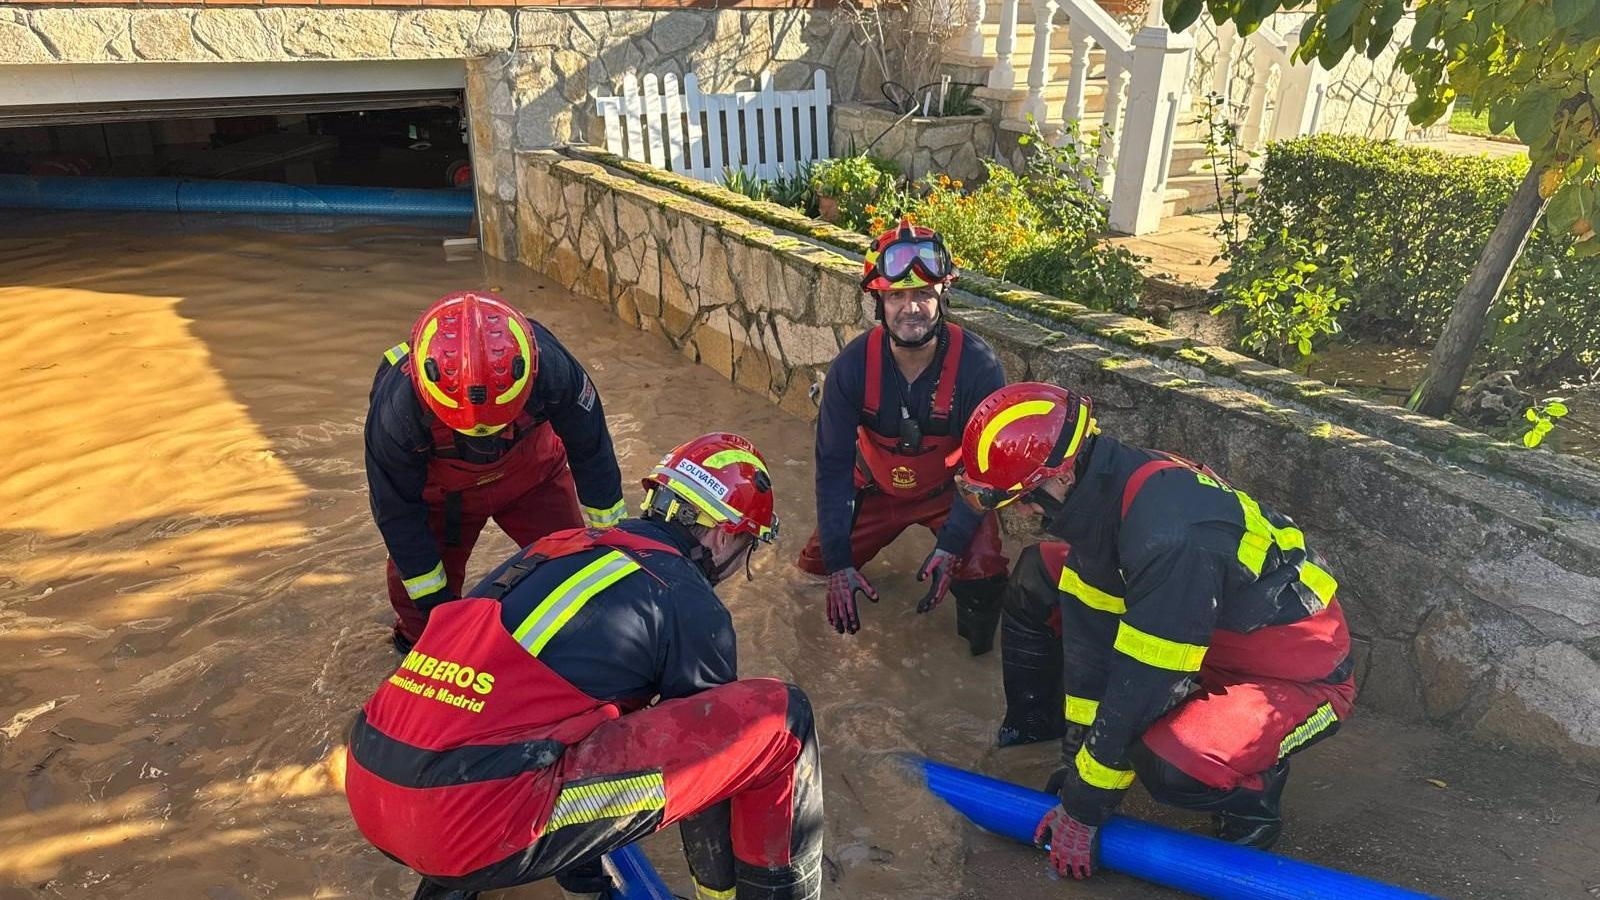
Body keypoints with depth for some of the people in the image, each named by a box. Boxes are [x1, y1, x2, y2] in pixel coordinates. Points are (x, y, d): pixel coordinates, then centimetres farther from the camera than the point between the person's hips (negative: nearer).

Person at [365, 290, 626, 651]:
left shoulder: (551, 368, -38)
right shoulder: (395, 410, -38)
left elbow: (591, 450, -18)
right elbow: (397, 511, -20)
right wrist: (434, 603, -11)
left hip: (532, 473, 1)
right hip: (440, 491, -1)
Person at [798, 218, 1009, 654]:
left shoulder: (978, 365, -29)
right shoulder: (853, 365, -25)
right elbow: (833, 465, -19)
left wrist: (950, 546, -29)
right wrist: (838, 563, -22)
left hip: (951, 493, -2)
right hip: (877, 488, 3)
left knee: (980, 572, -24)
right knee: (816, 562, 5)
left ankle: (977, 633, 13)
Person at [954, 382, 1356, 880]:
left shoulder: (1171, 536, -38)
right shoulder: (1104, 490, -13)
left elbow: (1141, 686, -31)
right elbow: (1089, 633, -10)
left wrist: (1082, 809, -20)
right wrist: (1076, 758, -6)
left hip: (1297, 676, -8)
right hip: (1202, 633, 8)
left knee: (1167, 764, -35)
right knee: (1039, 578, 0)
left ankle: (1252, 790, 0)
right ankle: (1036, 722, 19)